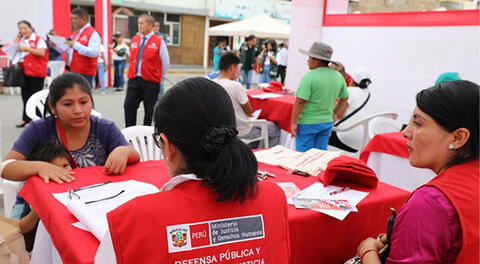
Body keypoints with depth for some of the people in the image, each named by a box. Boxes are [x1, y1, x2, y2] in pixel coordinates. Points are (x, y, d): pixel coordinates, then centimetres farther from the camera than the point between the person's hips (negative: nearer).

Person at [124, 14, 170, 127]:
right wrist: (133, 74, 16)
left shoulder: (159, 42, -5)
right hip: (134, 79, 4)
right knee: (128, 106, 0)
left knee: (149, 110, 5)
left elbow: (165, 62, 1)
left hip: (150, 82, -4)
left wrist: (159, 77, 7)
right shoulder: (134, 40, 9)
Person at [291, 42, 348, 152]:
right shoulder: (338, 76, 5)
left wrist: (293, 123, -14)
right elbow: (345, 97, 14)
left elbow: (300, 101, -20)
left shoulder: (310, 77, -17)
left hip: (308, 123, -6)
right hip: (327, 122, 7)